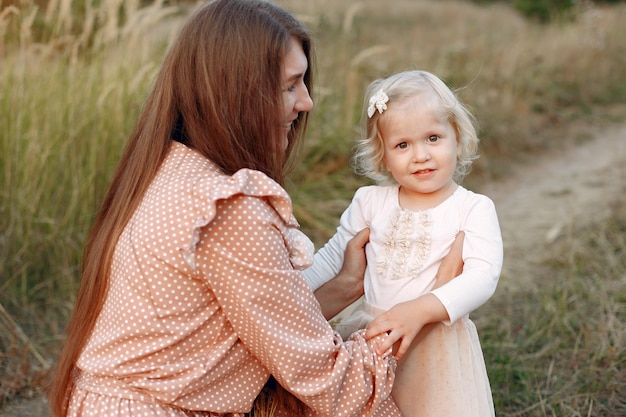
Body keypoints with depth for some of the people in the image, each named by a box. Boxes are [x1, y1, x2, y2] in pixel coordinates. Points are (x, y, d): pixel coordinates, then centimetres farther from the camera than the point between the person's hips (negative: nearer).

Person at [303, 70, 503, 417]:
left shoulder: (473, 209, -7)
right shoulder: (369, 201, 3)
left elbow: (482, 277, -18)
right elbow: (334, 255, 13)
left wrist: (419, 310, -31)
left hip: (437, 345, -3)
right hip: (370, 336, 3)